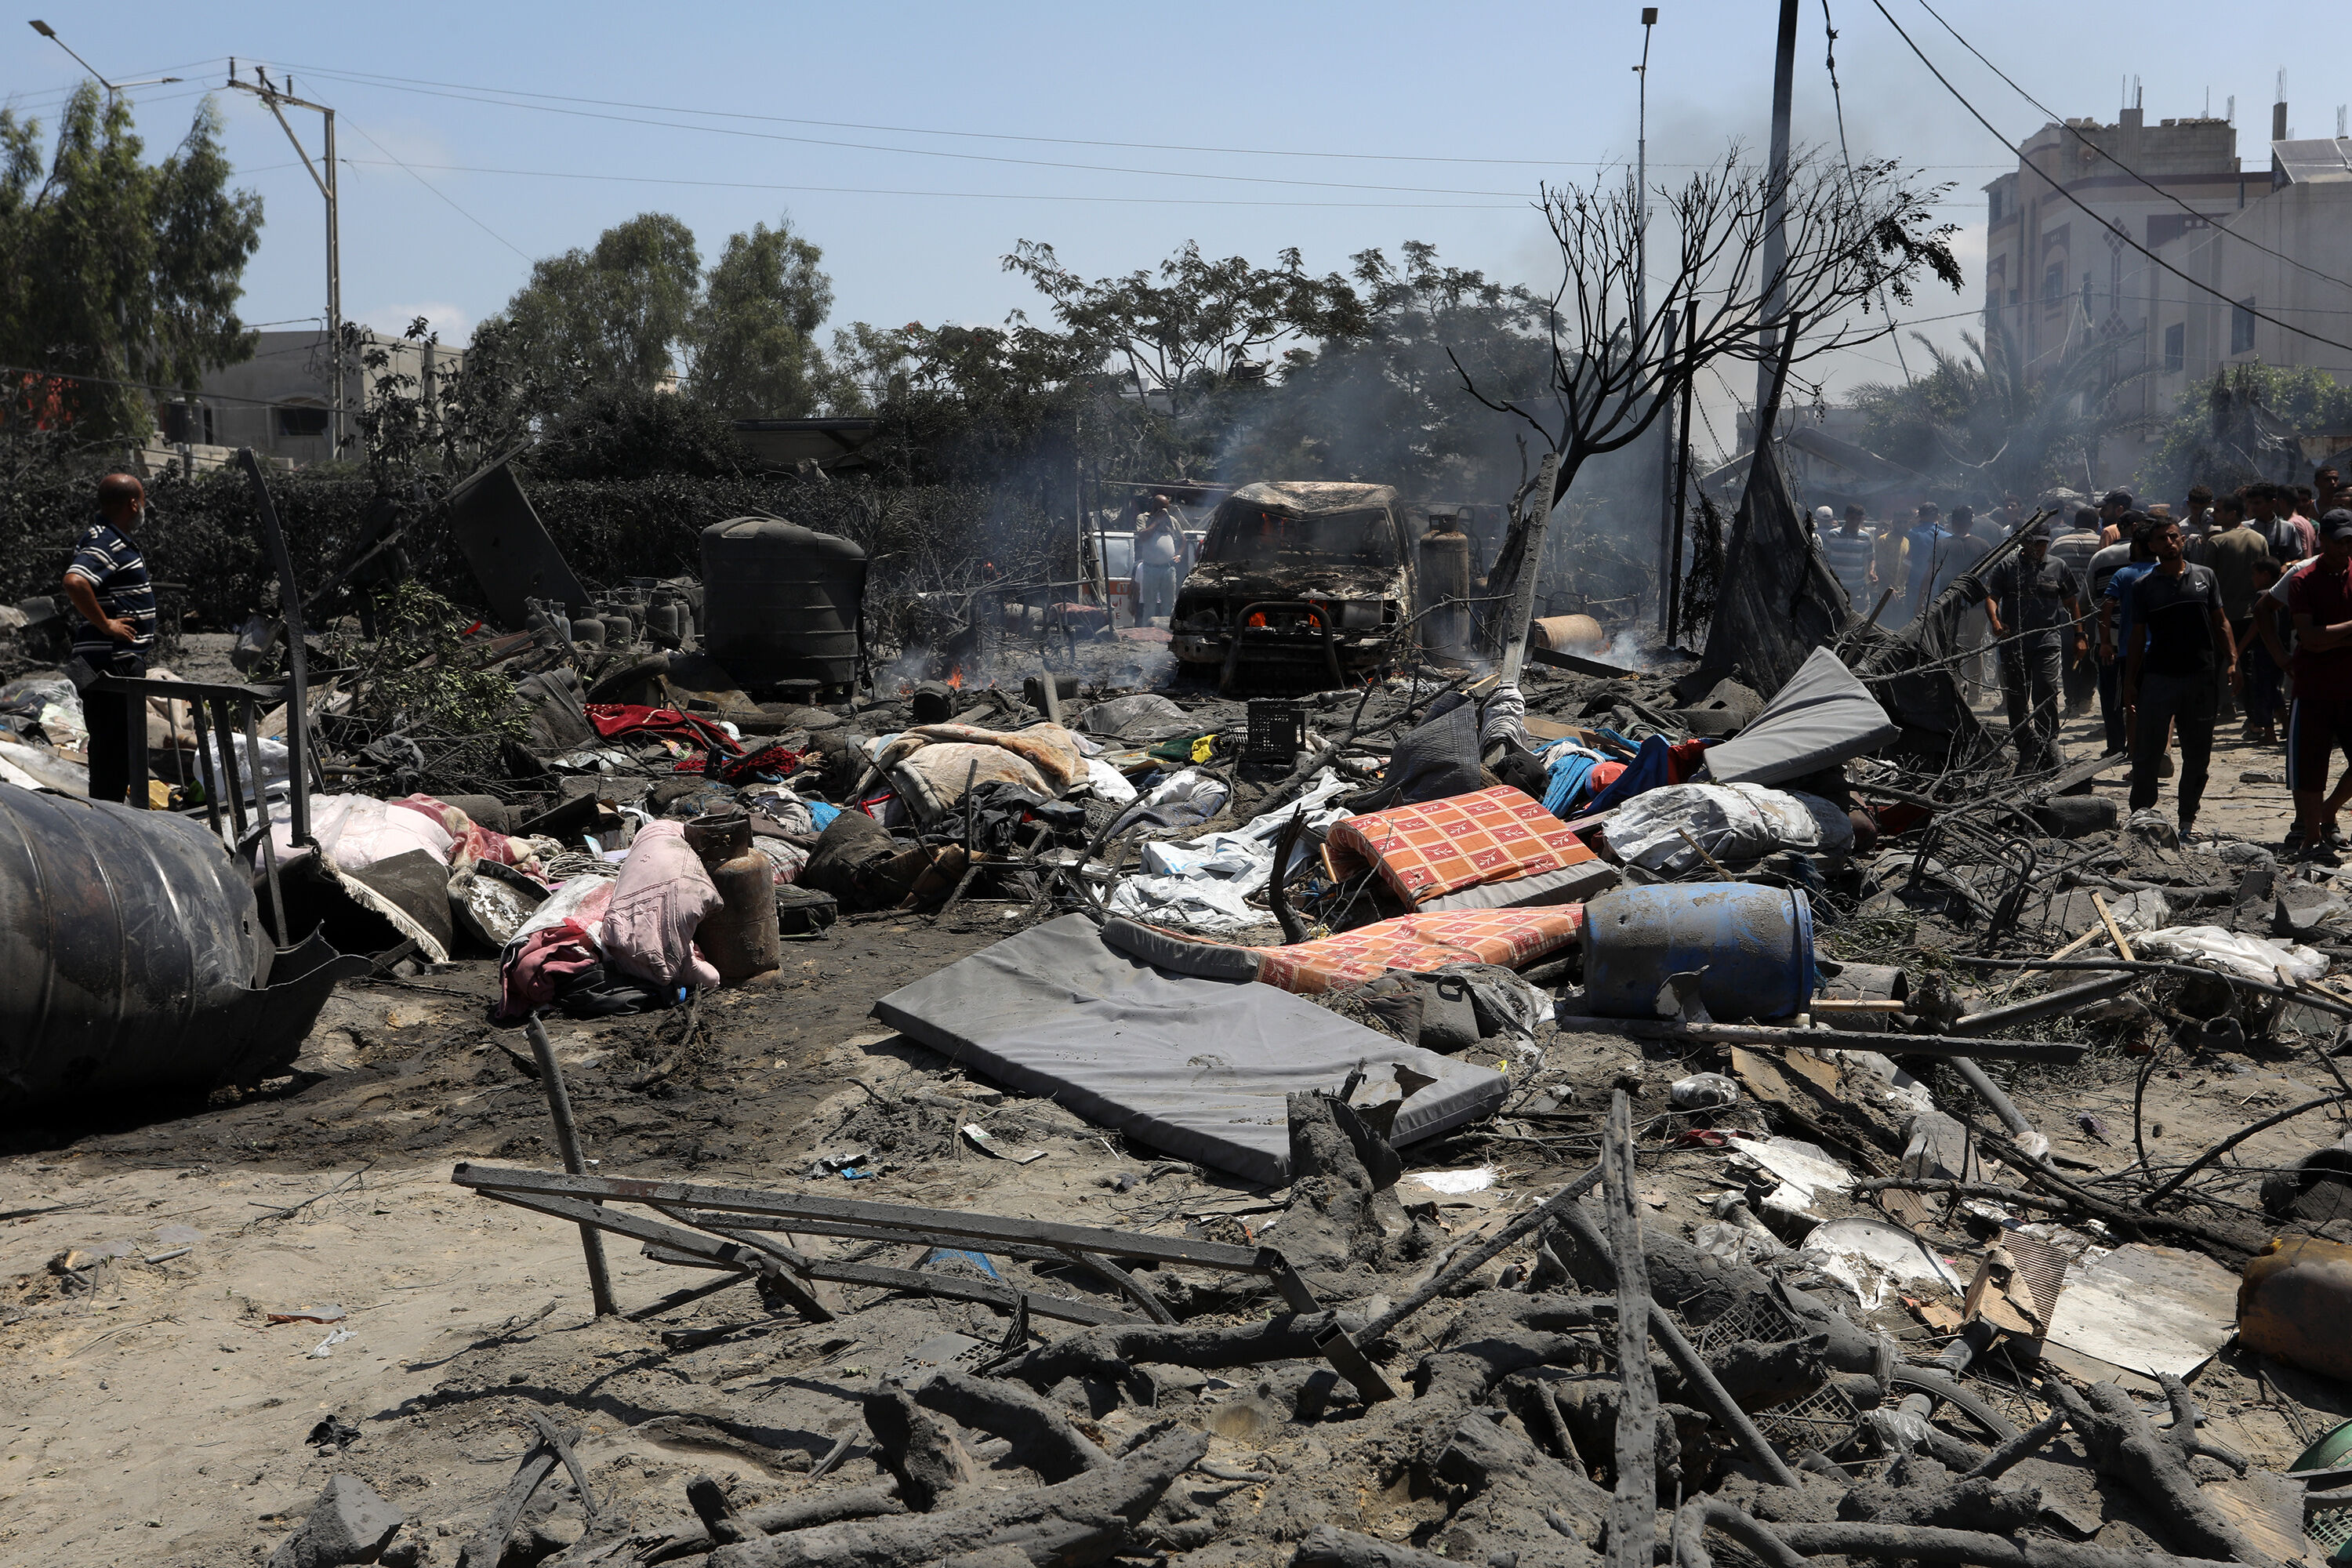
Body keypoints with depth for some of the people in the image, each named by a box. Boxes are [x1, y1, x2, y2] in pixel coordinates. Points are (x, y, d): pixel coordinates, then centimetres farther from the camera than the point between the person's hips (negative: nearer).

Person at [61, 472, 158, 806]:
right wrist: (105, 624, -23)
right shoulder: (105, 543, -16)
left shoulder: (116, 540, 16)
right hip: (112, 662, -11)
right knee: (116, 744, -7)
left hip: (124, 662, 11)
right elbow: (74, 582, -33)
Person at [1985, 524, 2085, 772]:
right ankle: (2026, 749, 16)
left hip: (2048, 641, 0)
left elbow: (2072, 603, 19)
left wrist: (2079, 636, 15)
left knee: (2046, 691, -17)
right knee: (2017, 698, 5)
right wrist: (1995, 621, -19)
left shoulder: (2057, 567, 12)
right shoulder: (2008, 567, 8)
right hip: (2013, 642, 1)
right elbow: (1991, 596, 1)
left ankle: (2048, 741, -9)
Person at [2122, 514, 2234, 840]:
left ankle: (2188, 818, 17)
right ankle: (2142, 813, 10)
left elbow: (2220, 622, 12)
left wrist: (2231, 659, 0)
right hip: (2158, 677, -2)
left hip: (2200, 678, 2)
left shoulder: (2204, 577, 8)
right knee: (2146, 751, -4)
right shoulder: (2143, 586, 3)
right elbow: (2138, 636, 6)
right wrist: (2129, 682, 3)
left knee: (2197, 754, 6)